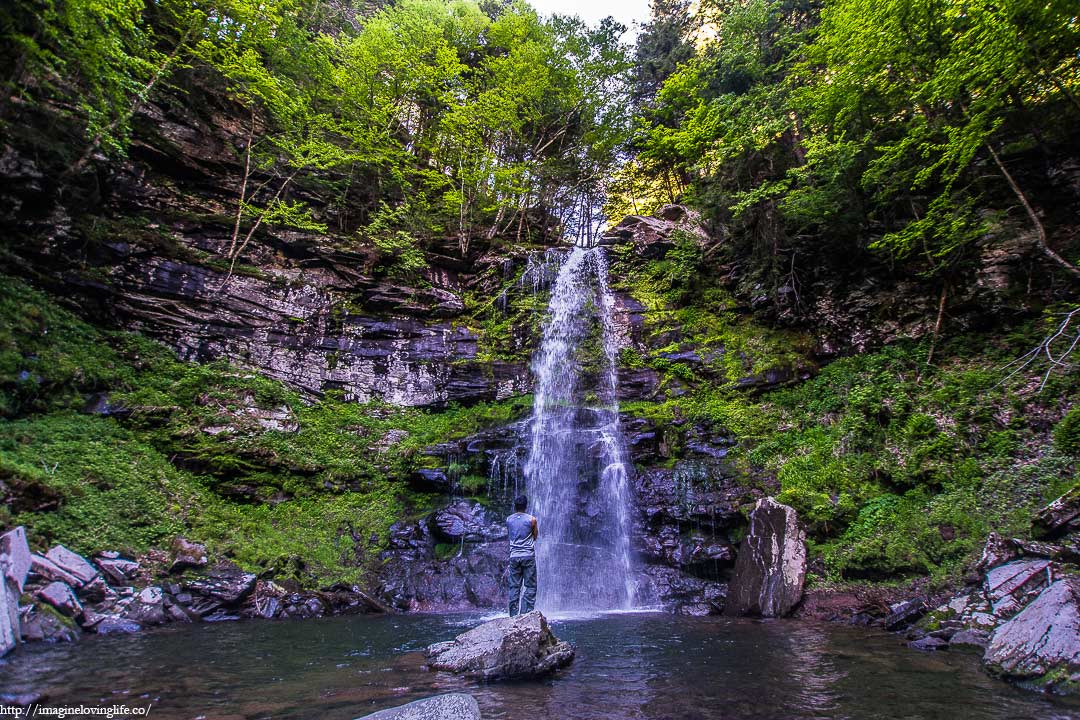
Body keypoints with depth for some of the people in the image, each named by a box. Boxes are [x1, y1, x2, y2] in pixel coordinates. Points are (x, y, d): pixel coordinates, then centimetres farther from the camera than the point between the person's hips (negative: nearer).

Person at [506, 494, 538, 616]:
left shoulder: (509, 520, 4)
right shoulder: (531, 519, -5)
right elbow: (535, 536, 6)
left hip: (514, 556, 3)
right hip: (528, 556, -3)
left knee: (514, 586, 8)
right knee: (530, 586, 3)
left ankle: (513, 615, 7)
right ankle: (525, 614, -4)